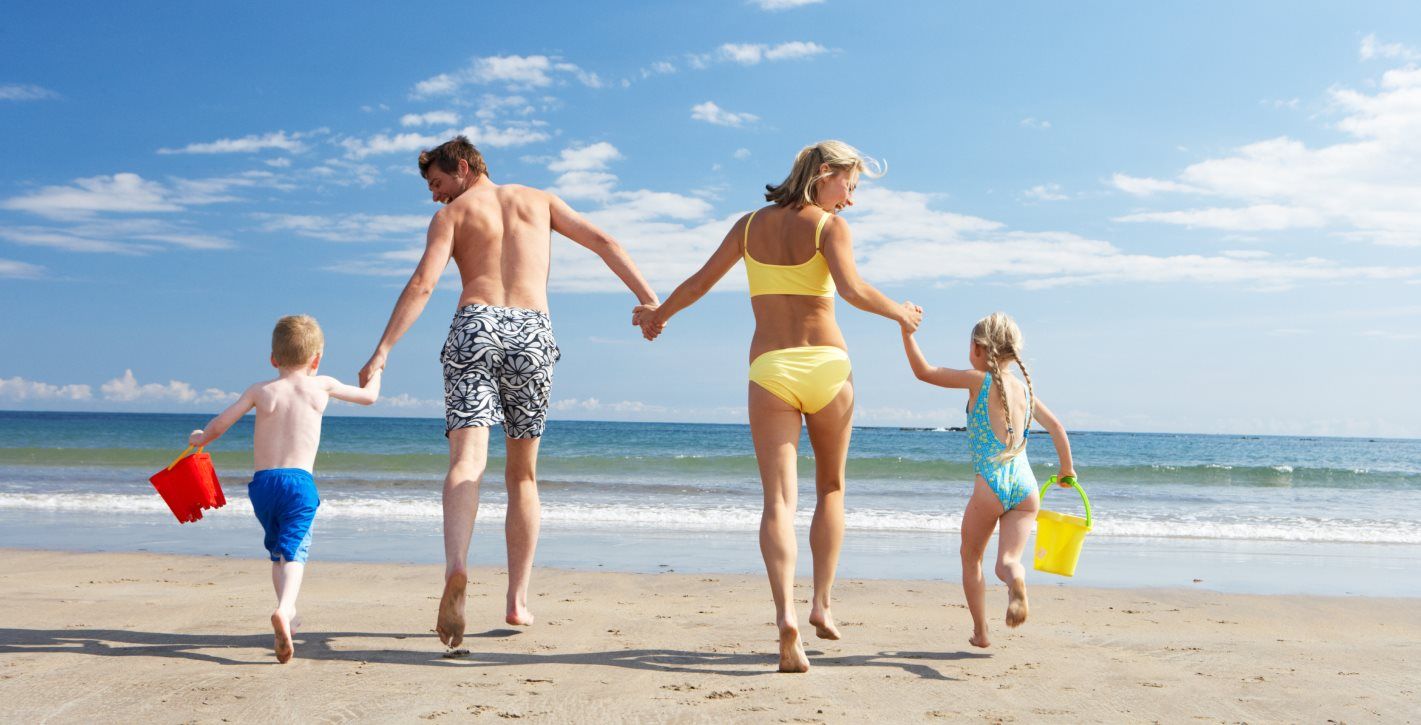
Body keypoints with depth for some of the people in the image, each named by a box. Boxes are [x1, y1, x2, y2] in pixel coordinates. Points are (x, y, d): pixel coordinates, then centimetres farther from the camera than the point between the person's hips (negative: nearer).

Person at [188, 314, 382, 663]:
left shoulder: (260, 390, 8)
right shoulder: (322, 385, 7)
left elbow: (218, 426, 6)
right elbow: (369, 396, 21)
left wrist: (200, 438, 30)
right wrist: (375, 370, 43)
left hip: (262, 482, 3)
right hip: (299, 481, -3)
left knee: (277, 550, 23)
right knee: (294, 551, -10)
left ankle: (287, 611, 33)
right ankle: (284, 610, -35)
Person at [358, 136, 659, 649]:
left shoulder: (452, 214, 13)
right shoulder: (539, 199, 23)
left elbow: (423, 284, -2)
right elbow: (602, 241, 13)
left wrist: (381, 352, -7)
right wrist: (649, 299, 9)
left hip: (476, 327, -2)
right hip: (533, 331, 2)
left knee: (467, 462, -13)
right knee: (523, 475, 13)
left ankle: (456, 568, -40)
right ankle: (517, 600, 11)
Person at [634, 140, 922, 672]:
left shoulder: (750, 225, 13)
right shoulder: (830, 225, 0)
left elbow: (701, 281, 18)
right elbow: (851, 288, -16)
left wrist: (660, 314, 34)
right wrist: (898, 313, 1)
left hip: (769, 369, 2)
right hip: (826, 365, -2)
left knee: (779, 498, -6)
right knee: (831, 487, 19)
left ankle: (786, 613, -25)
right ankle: (822, 602, 12)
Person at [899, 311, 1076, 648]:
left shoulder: (978, 379, 1)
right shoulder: (1024, 387, 16)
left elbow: (923, 371, 0)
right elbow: (1056, 427, 24)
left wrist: (907, 332, 7)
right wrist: (1067, 471, 35)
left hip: (991, 485, -4)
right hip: (1026, 487, 4)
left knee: (971, 557, 16)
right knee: (1007, 560, -3)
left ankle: (980, 632, 17)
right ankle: (1016, 582, -39)